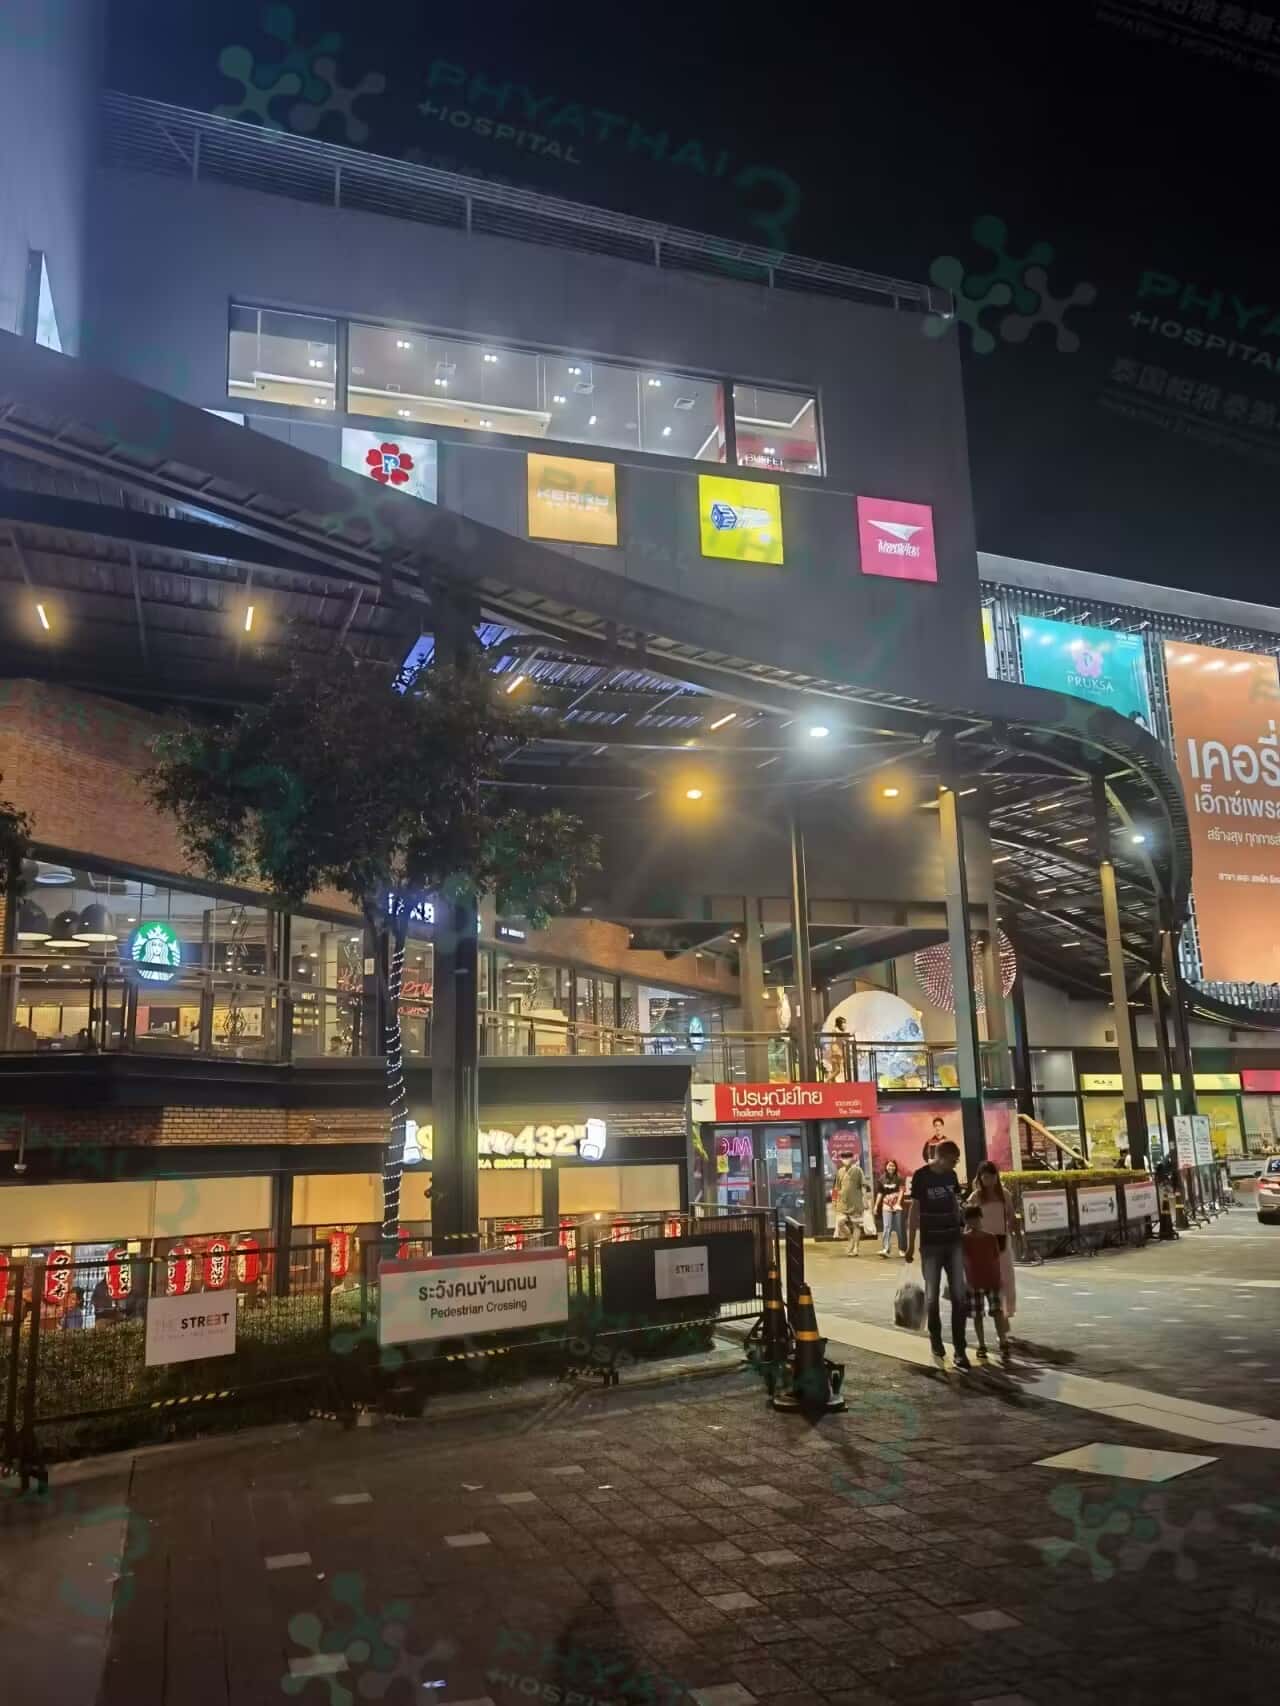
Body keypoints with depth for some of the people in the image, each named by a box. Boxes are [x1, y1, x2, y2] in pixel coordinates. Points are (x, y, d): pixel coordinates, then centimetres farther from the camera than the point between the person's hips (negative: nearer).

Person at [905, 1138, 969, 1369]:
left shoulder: (951, 1175, 5)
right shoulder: (921, 1176, -10)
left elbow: (955, 1204, 14)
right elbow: (915, 1210, -9)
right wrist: (910, 1245, -10)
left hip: (953, 1242, 4)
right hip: (930, 1244, -4)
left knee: (959, 1296, 0)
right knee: (932, 1296, 3)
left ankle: (959, 1349, 6)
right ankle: (936, 1344, 21)